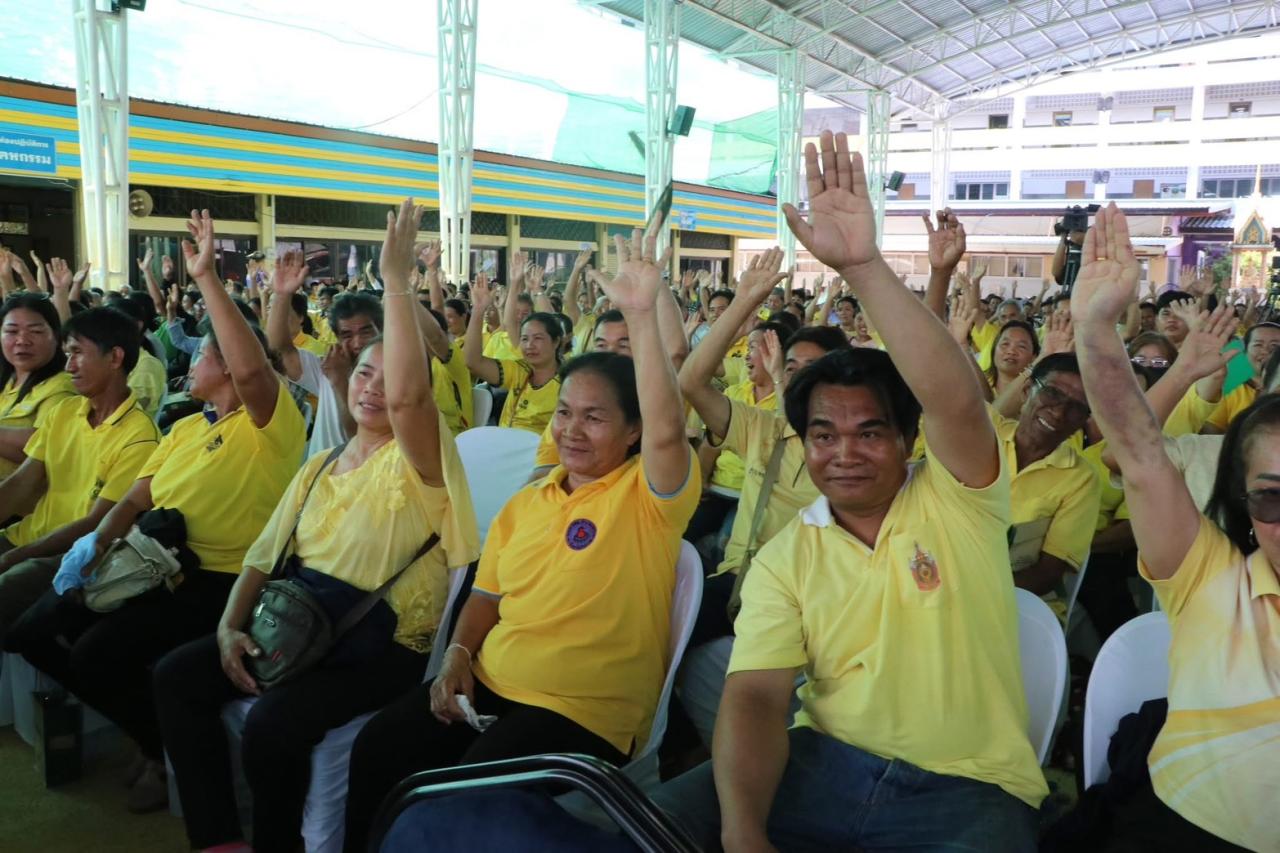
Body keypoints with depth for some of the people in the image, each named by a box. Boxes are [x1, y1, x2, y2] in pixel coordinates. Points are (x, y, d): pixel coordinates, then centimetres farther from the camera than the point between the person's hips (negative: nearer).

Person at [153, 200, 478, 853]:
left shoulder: (414, 463, -9)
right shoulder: (319, 467, 15)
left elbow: (407, 395, -32)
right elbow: (264, 554, 14)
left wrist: (397, 281, -30)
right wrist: (230, 626, -3)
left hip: (381, 641, -7)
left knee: (273, 723, -27)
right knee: (176, 676, -5)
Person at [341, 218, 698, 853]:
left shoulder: (646, 495, -7)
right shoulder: (526, 502, 14)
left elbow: (666, 431, -28)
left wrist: (642, 317, -33)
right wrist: (458, 655, 0)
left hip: (584, 710, -6)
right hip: (489, 684, 6)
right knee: (377, 749, -9)